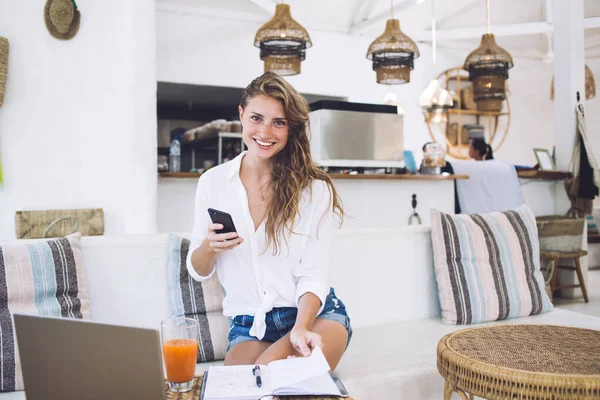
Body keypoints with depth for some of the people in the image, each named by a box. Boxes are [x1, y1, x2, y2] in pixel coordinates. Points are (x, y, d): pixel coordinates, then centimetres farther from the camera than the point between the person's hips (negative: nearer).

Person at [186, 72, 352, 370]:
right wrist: (209, 247, -16)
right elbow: (198, 271, 7)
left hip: (314, 314, -1)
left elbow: (313, 274, -8)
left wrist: (301, 328, -27)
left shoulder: (314, 188, -5)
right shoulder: (212, 181, 1)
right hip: (247, 325, 2)